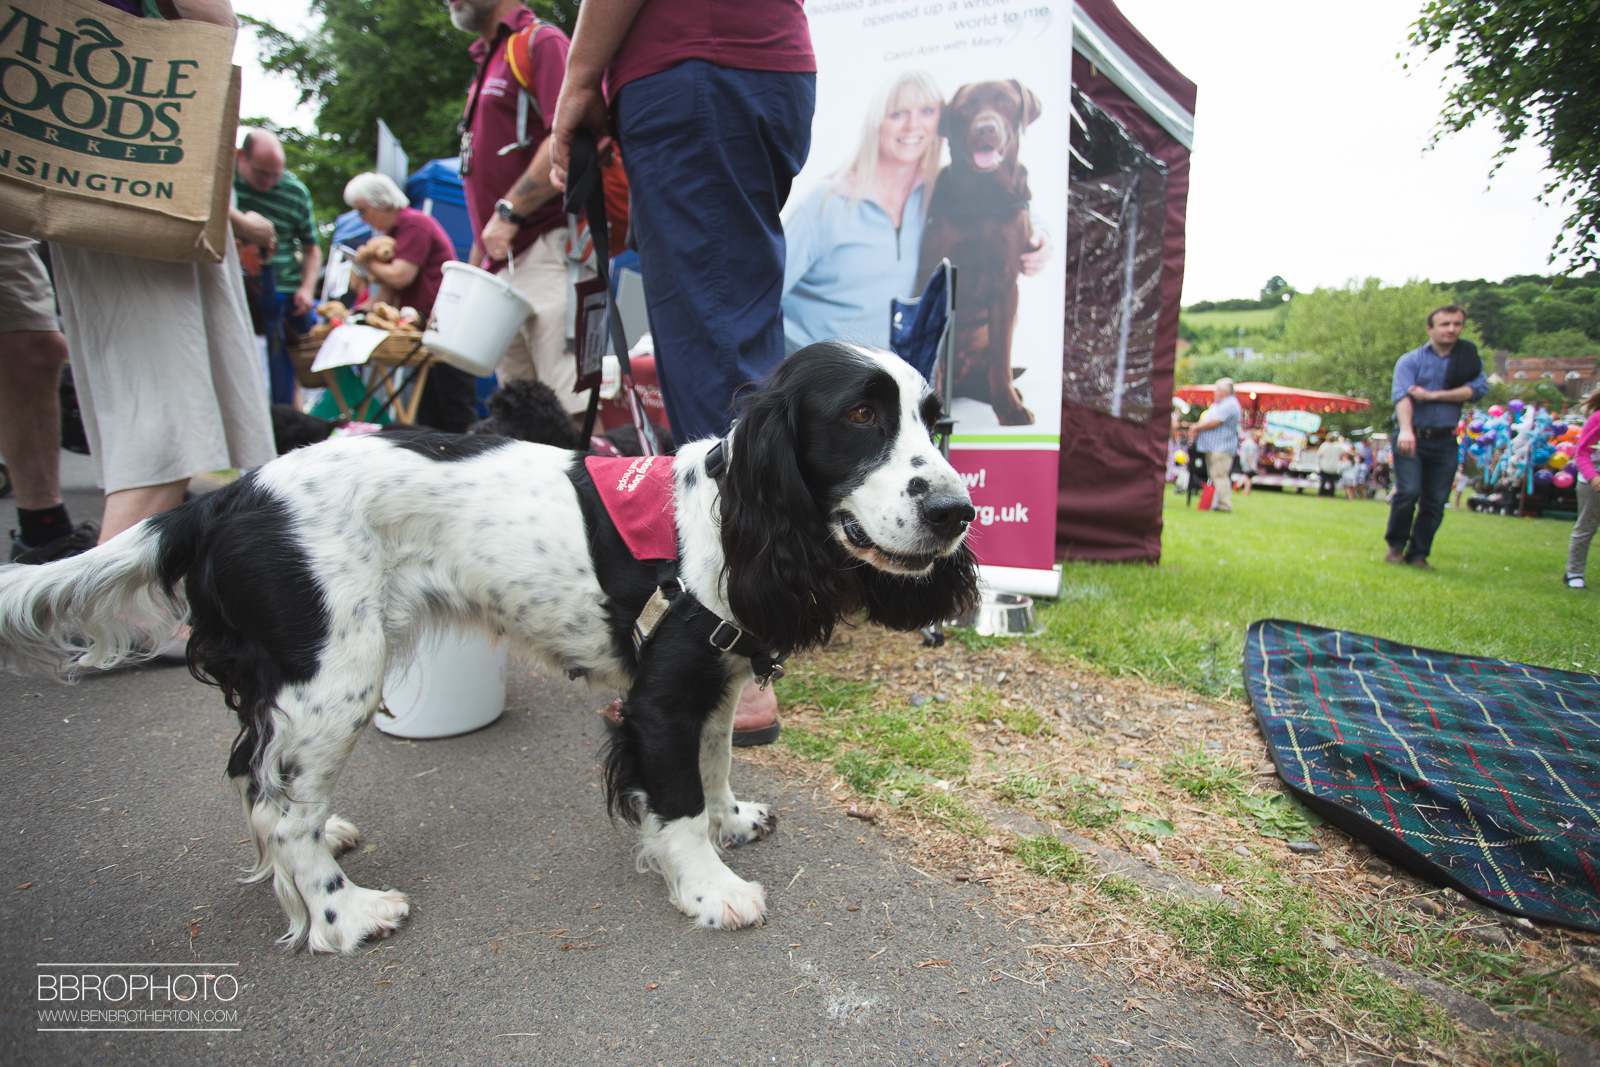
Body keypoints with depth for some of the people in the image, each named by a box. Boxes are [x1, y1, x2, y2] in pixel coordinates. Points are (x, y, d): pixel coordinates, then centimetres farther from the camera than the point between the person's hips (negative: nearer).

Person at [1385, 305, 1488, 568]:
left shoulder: (1470, 359, 11)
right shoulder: (1411, 360, 1)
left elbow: (1478, 389, -7)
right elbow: (1401, 394, -16)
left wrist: (1433, 395, -15)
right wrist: (1406, 429, -33)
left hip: (1445, 441, 3)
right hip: (1412, 438, -3)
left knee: (1435, 502, 1)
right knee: (1408, 492, -15)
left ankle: (1418, 554, 12)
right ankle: (1396, 545, 5)